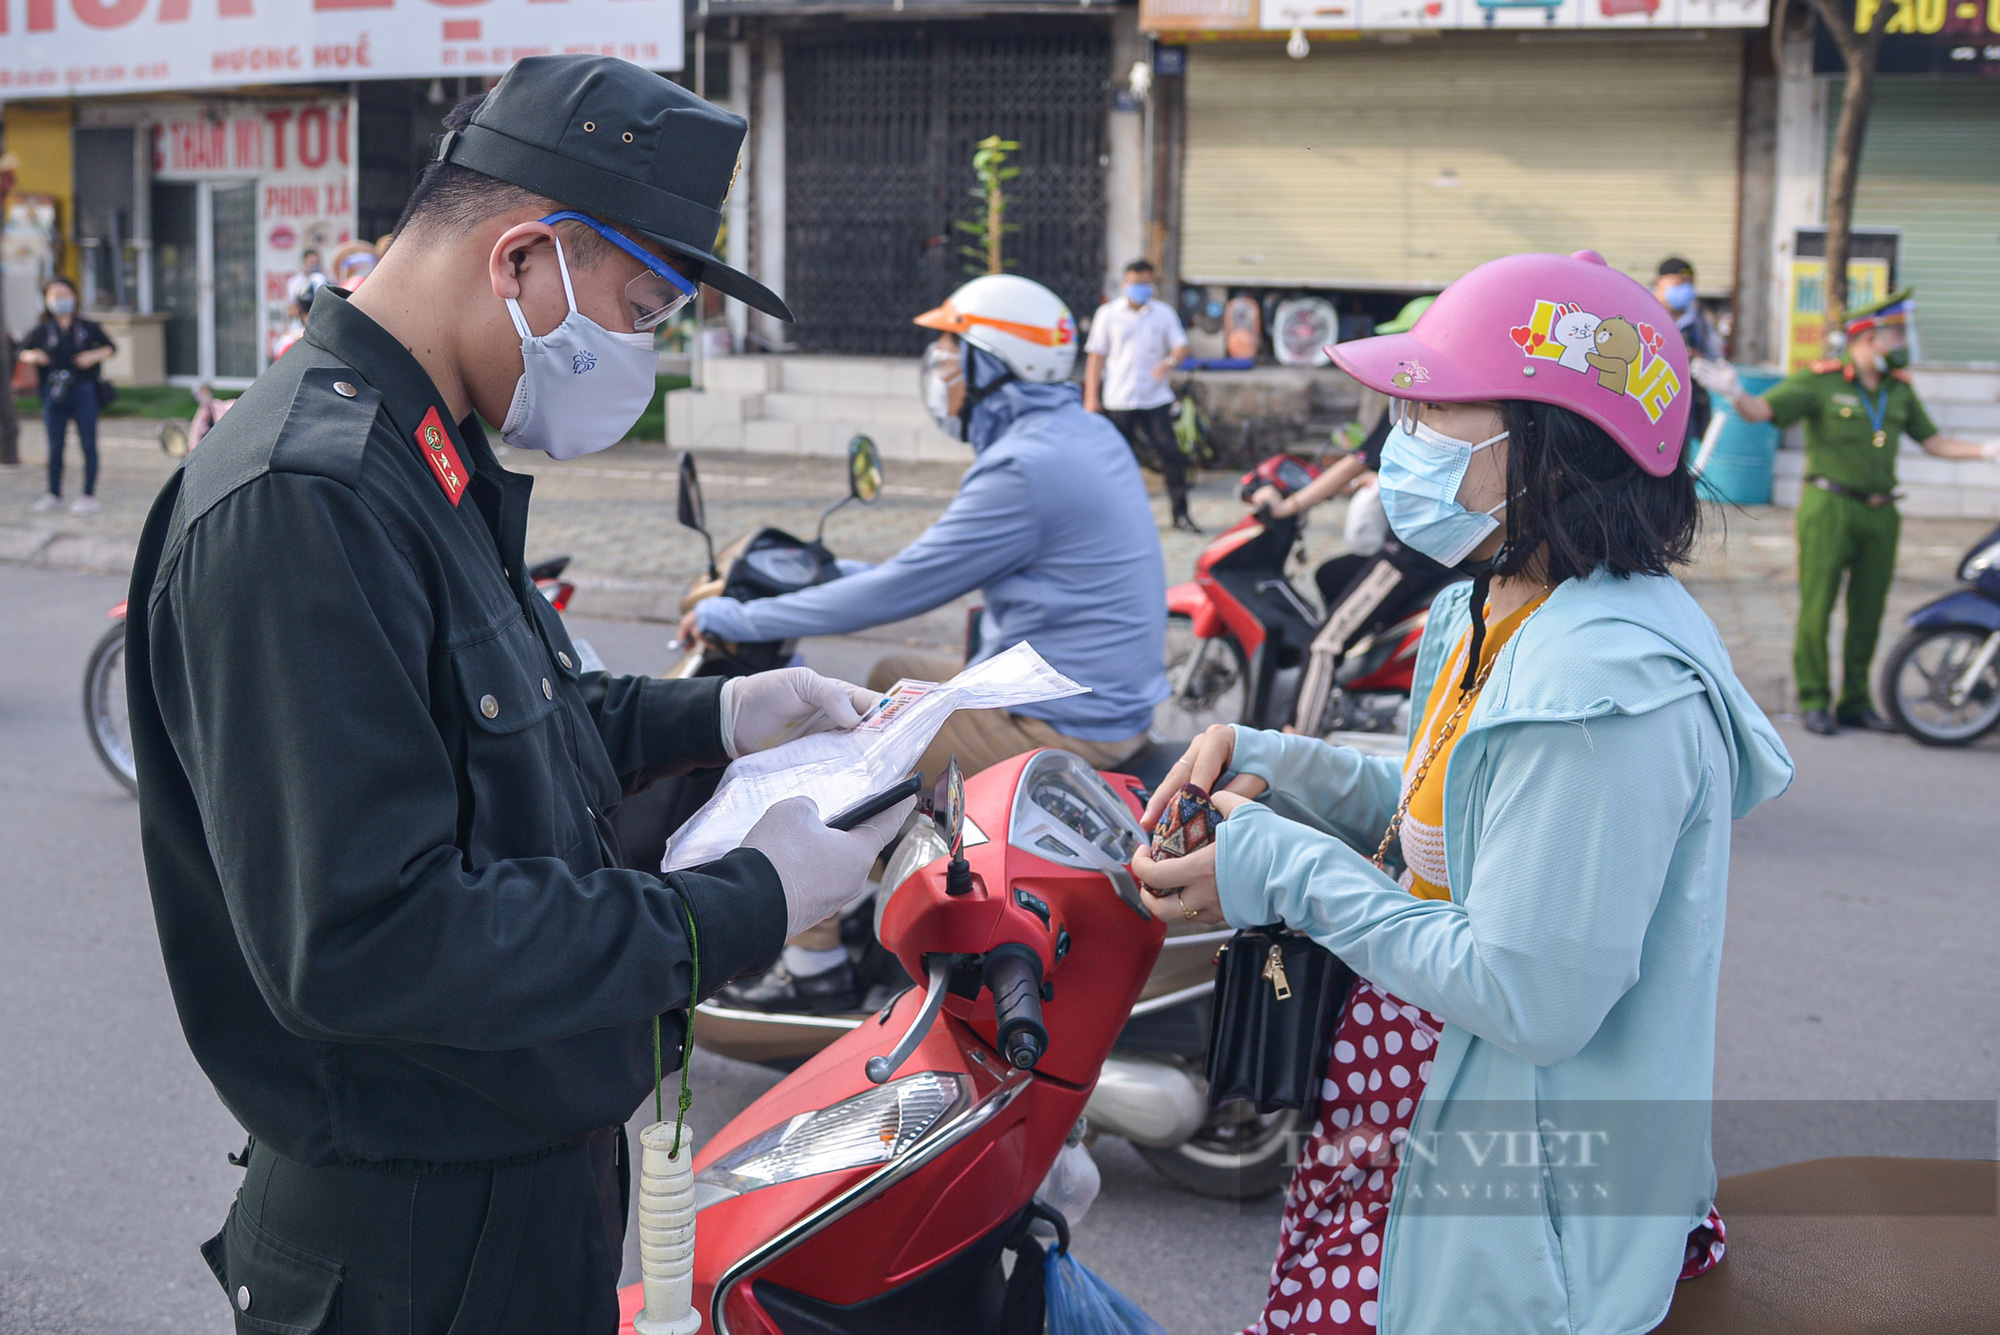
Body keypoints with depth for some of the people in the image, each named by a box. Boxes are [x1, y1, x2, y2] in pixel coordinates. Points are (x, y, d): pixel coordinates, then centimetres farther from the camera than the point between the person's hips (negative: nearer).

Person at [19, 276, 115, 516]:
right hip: (54, 393, 1)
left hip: (84, 391, -1)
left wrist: (95, 355, -10)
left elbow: (111, 347, 9)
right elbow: (23, 351, 12)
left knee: (88, 445, 1)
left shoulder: (88, 327, 1)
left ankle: (89, 497, 8)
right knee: (55, 446, 8)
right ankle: (54, 496, 19)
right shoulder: (42, 330, 3)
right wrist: (32, 356, -10)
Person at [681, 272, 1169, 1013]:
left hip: (1056, 726, -10)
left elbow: (900, 591, -19)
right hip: (1107, 698, 10)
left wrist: (742, 619, -11)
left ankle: (815, 966, 2)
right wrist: (860, 571, 26)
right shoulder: (1084, 433, 8)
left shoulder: (1025, 467, -21)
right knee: (893, 677, 27)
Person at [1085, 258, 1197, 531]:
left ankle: (1180, 513, 2)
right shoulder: (1108, 314, 3)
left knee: (1171, 453, -6)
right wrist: (1091, 396, -2)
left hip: (1156, 398, 1)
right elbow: (1096, 355, 3)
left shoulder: (1164, 313, 7)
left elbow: (1181, 345, 3)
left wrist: (1169, 362, -21)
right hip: (1119, 400, -1)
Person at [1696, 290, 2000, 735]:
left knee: (1868, 611, 9)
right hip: (1830, 508, -5)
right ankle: (1815, 702, 6)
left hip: (1880, 513, 6)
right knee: (1817, 608, -4)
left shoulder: (1899, 388, 11)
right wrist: (1736, 394, -35)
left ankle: (1855, 701, 19)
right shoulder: (1820, 380, -7)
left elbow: (1932, 440, 18)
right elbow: (1761, 410, -15)